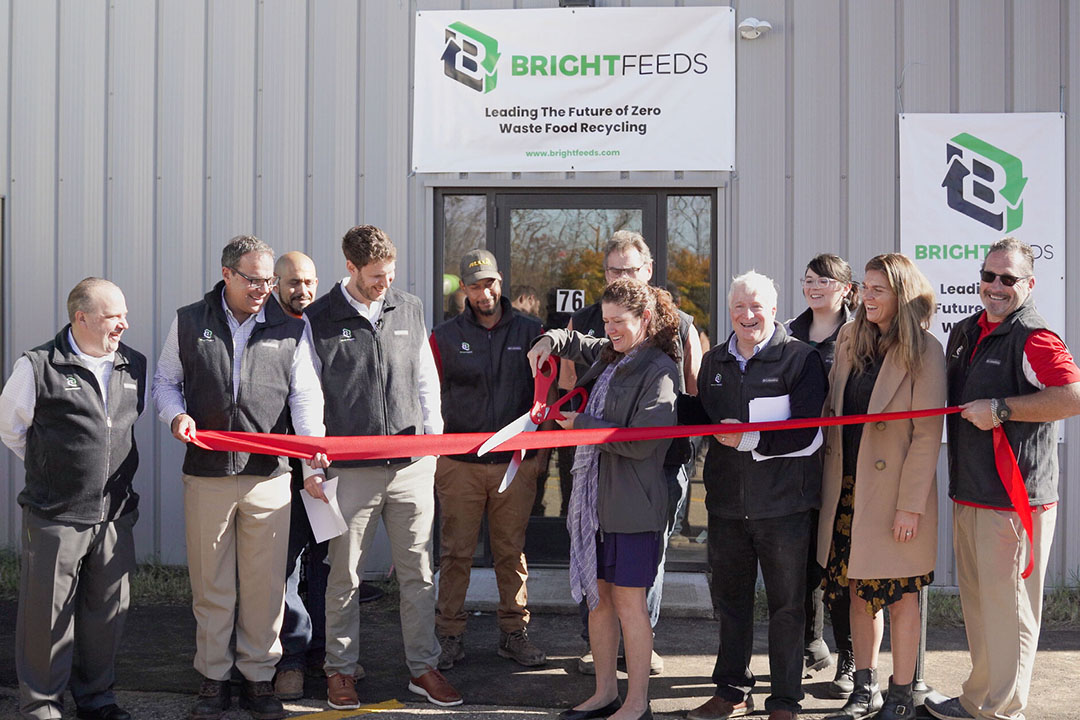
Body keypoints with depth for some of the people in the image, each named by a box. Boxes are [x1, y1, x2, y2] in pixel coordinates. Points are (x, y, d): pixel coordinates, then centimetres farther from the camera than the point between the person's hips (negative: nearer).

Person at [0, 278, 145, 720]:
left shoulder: (135, 366, 7)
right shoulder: (38, 367, -6)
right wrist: (48, 469, 10)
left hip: (116, 516, 4)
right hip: (55, 518, -4)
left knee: (108, 610, 13)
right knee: (48, 614, 4)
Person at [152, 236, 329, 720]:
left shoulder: (291, 329, 6)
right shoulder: (189, 322, 6)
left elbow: (305, 395, 2)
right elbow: (165, 381, 14)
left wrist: (313, 449, -13)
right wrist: (176, 415, -7)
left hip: (268, 475, 0)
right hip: (206, 473, 0)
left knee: (265, 583, 3)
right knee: (210, 583, 7)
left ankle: (259, 678, 18)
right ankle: (214, 678, 21)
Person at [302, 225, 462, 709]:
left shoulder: (410, 310, 10)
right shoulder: (318, 320, -1)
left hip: (411, 467, 3)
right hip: (350, 469, -3)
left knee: (417, 573, 8)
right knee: (344, 576, 6)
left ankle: (423, 668, 20)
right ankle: (341, 670, 22)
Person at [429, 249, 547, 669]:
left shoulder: (529, 332, 7)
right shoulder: (445, 337, 5)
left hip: (516, 461, 1)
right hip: (459, 463, -1)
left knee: (512, 551, 9)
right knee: (456, 552, 3)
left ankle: (514, 633, 20)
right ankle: (450, 637, 13)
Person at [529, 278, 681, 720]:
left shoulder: (658, 370, -11)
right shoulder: (607, 356, 13)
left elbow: (641, 441, -19)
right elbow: (575, 343, 35)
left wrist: (582, 426, -11)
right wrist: (550, 341, 12)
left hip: (633, 504, -8)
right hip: (593, 497, 8)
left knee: (628, 601, -1)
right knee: (597, 596, 13)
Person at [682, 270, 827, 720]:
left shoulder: (802, 359, -6)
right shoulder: (715, 362, 11)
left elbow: (808, 436, -14)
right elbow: (701, 418, 21)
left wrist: (749, 439, -17)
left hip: (783, 505, -5)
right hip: (726, 502, 5)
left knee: (786, 606, 6)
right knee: (730, 599, 15)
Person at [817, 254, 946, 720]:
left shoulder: (923, 352, -10)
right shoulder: (850, 339, 8)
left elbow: (928, 434, -12)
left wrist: (910, 505, -15)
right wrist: (829, 479, 8)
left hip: (895, 494, -5)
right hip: (848, 489, 5)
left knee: (900, 599, 5)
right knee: (859, 593, 12)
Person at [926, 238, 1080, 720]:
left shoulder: (1032, 338, -13)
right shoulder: (965, 333, 14)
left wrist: (1000, 409, -23)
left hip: (1015, 499, -9)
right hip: (969, 494, 9)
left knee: (1007, 608, 0)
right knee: (976, 602, 17)